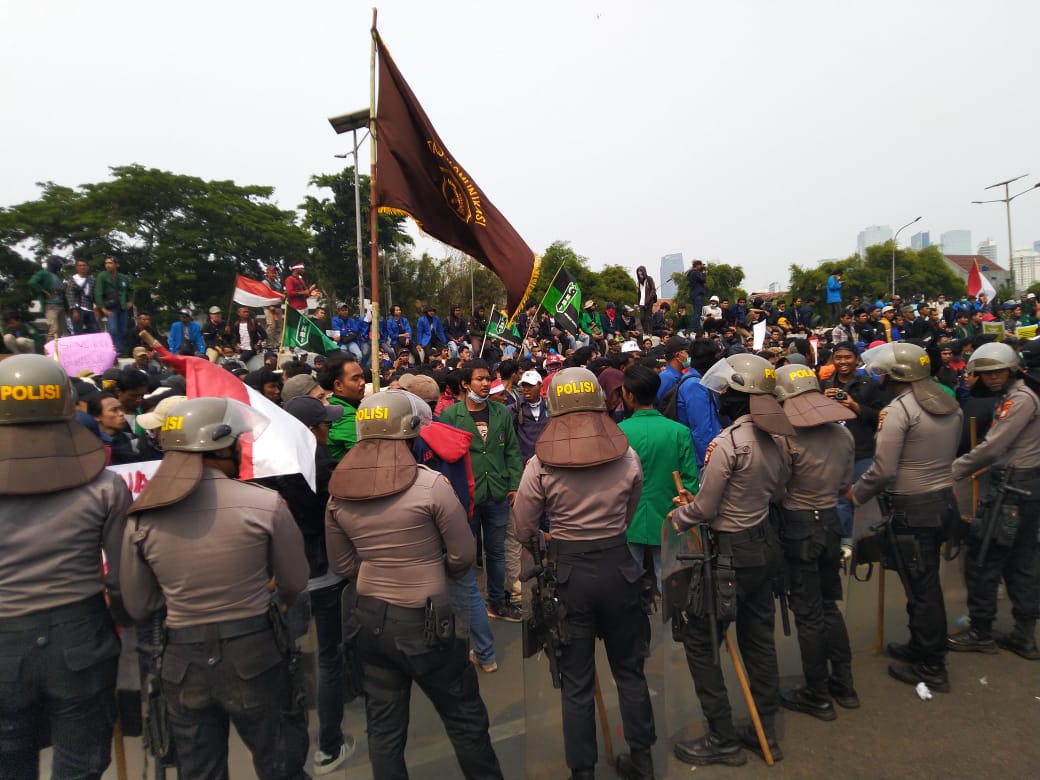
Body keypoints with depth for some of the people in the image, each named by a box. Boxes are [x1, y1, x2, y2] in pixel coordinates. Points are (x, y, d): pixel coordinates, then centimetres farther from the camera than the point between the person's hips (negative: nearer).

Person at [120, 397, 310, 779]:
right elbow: (294, 585, -5)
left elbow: (138, 608, 3)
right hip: (255, 655, -3)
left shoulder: (142, 516, -7)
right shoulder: (265, 503, -17)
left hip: (182, 660, 3)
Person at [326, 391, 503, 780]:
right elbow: (463, 556, -10)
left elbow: (341, 565, 8)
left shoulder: (338, 492, -2)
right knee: (464, 715, 15)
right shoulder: (430, 483, -18)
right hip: (422, 620, -5)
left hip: (366, 617, 5)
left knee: (383, 725, 18)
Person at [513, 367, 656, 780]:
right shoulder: (628, 458, -8)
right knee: (629, 669, 22)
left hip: (567, 572, -2)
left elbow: (523, 532, -3)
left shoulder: (540, 465, -13)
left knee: (576, 680, 14)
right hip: (617, 567, 2)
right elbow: (628, 517, 8)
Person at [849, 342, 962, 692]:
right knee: (927, 583, 21)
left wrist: (857, 493, -5)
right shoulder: (950, 406, 7)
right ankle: (920, 647, 37)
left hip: (913, 510, -8)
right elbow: (948, 455, 15)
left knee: (921, 588, 4)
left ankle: (931, 668, 17)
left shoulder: (898, 410, -19)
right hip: (944, 501, 8)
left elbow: (883, 470, -21)